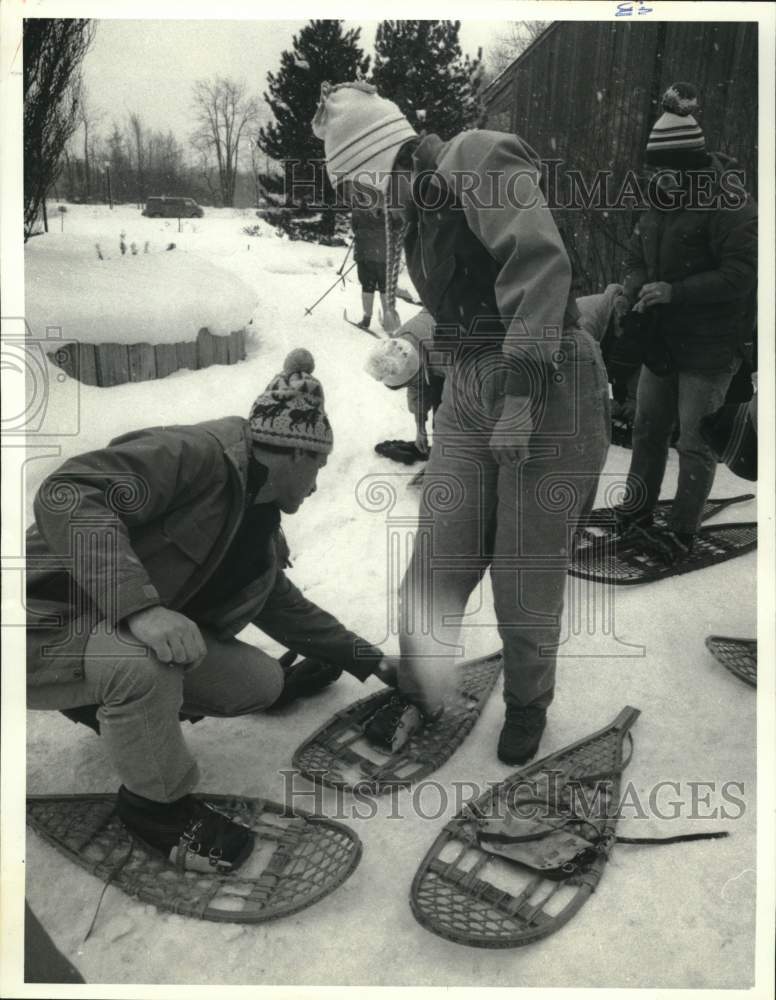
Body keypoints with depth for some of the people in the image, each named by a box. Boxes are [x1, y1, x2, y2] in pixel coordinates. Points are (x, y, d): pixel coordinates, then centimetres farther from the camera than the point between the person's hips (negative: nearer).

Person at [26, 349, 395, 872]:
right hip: (50, 626, -8)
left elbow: (286, 607, 19)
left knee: (262, 683, 0)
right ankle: (158, 802, -8)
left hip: (124, 635, 9)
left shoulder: (257, 526, 6)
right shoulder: (198, 452, -23)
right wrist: (139, 606, -44)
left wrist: (370, 660, 22)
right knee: (145, 660, -38)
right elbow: (65, 495, -34)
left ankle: (109, 702, 20)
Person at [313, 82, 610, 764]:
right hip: (468, 394, 7)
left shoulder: (478, 157, -7)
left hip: (547, 390, -7)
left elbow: (540, 262, -20)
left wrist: (520, 391, -26)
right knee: (436, 573, 4)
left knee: (526, 582, 2)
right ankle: (418, 701, 25)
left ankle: (528, 704, 28)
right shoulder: (417, 206, 17)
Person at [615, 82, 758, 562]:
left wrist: (674, 292, -26)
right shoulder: (660, 203, 8)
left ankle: (682, 535, 12)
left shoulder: (730, 204, -16)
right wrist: (637, 289, -8)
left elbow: (741, 275, -22)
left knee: (695, 441, 0)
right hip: (663, 338, 8)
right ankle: (636, 514, 29)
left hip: (709, 345, -8)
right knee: (648, 428, 14)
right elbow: (637, 257, 14)